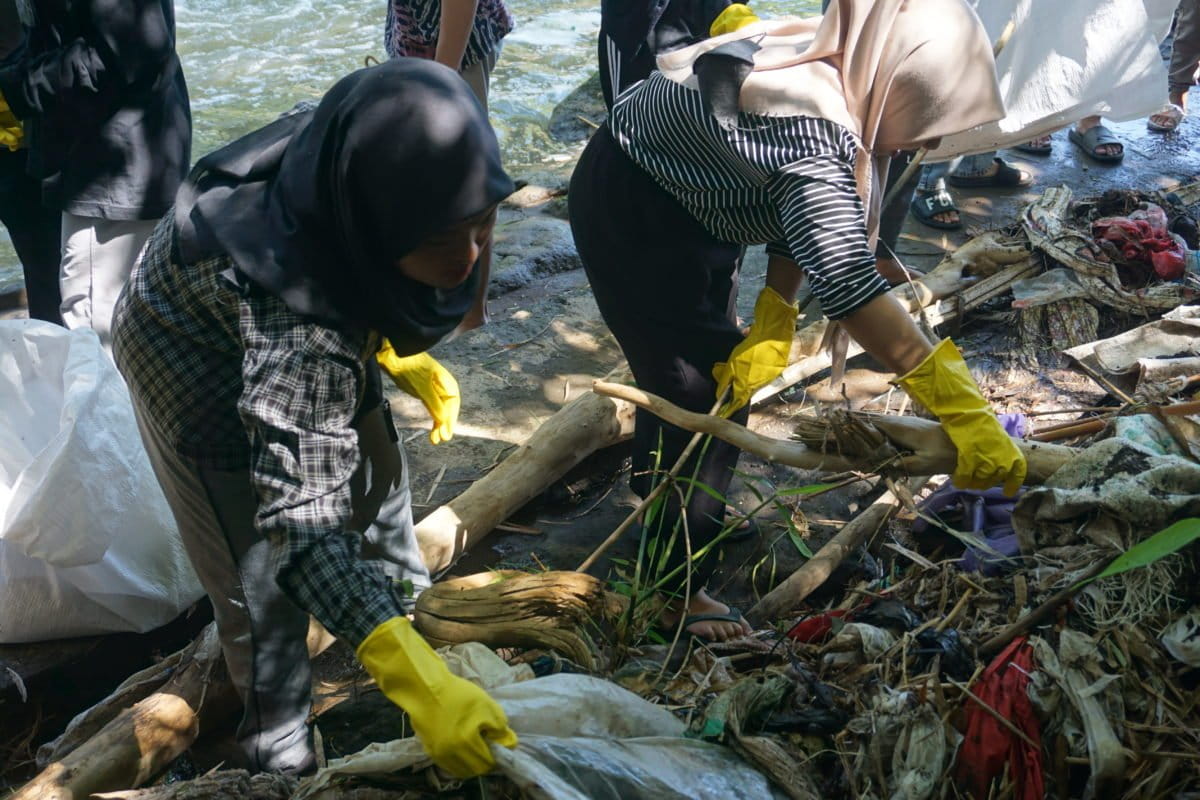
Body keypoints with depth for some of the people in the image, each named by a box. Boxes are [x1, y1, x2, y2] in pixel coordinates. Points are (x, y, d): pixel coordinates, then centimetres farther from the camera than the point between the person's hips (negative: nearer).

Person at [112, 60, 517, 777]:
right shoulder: (300, 326, -47)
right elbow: (299, 525, -45)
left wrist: (404, 353, 5)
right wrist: (421, 685, -51)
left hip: (324, 325, 7)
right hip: (199, 363, -7)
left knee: (374, 469, 21)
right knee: (262, 577, 0)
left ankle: (407, 599, 50)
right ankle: (282, 757, 25)